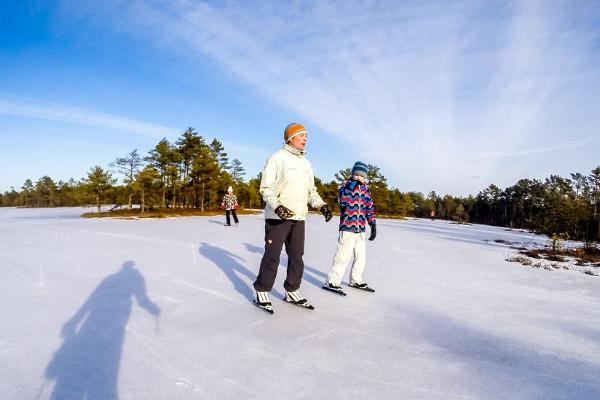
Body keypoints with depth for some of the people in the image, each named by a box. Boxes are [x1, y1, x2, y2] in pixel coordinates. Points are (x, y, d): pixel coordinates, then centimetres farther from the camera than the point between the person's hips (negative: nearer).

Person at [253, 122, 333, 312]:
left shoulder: (306, 163, 16)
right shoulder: (277, 158, -5)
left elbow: (311, 190, 20)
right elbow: (266, 188, -9)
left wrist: (321, 205, 4)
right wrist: (277, 206, -25)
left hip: (299, 218, 7)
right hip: (277, 216, -7)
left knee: (296, 256, 11)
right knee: (272, 256, -1)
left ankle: (292, 292, 24)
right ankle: (262, 292, 14)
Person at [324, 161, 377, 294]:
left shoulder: (366, 189, 14)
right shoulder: (346, 184, -3)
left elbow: (370, 208, 19)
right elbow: (342, 201, -21)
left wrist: (373, 224, 14)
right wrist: (352, 185, -25)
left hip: (361, 229, 6)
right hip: (347, 228, -6)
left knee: (361, 257, 14)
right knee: (343, 256, -9)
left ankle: (356, 280, 31)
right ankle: (332, 282, 1)